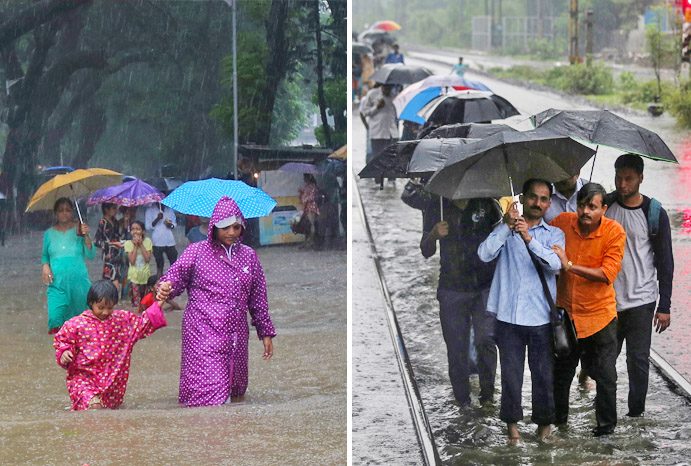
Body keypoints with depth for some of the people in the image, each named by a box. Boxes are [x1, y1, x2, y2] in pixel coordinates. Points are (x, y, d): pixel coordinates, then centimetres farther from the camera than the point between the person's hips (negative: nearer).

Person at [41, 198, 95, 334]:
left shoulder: (79, 230, 3)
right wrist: (45, 266, -2)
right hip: (58, 281, 1)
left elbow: (90, 255, -2)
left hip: (78, 280, -1)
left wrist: (86, 236, -16)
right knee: (56, 316, -13)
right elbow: (45, 256, 19)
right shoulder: (49, 233, 9)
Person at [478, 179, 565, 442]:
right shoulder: (505, 230, 9)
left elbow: (556, 264, -12)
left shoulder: (553, 234, 8)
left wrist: (529, 239, -23)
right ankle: (512, 422, 16)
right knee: (511, 371, 3)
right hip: (509, 314, 0)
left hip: (541, 316, 0)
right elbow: (485, 254, -8)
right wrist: (506, 226, -17)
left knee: (544, 372, 4)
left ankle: (544, 421, 18)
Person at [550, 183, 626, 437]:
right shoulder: (562, 222, -8)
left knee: (605, 375, 4)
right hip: (565, 312, 3)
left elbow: (608, 273, -22)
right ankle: (558, 417, 37)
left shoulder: (615, 232, -16)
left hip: (599, 315, -3)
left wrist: (570, 266, -27)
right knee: (561, 372, 18)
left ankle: (606, 423, 21)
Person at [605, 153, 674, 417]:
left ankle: (636, 413, 6)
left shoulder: (655, 214, -4)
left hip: (640, 301, -3)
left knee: (638, 360, -2)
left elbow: (665, 262, -1)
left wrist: (664, 306, -4)